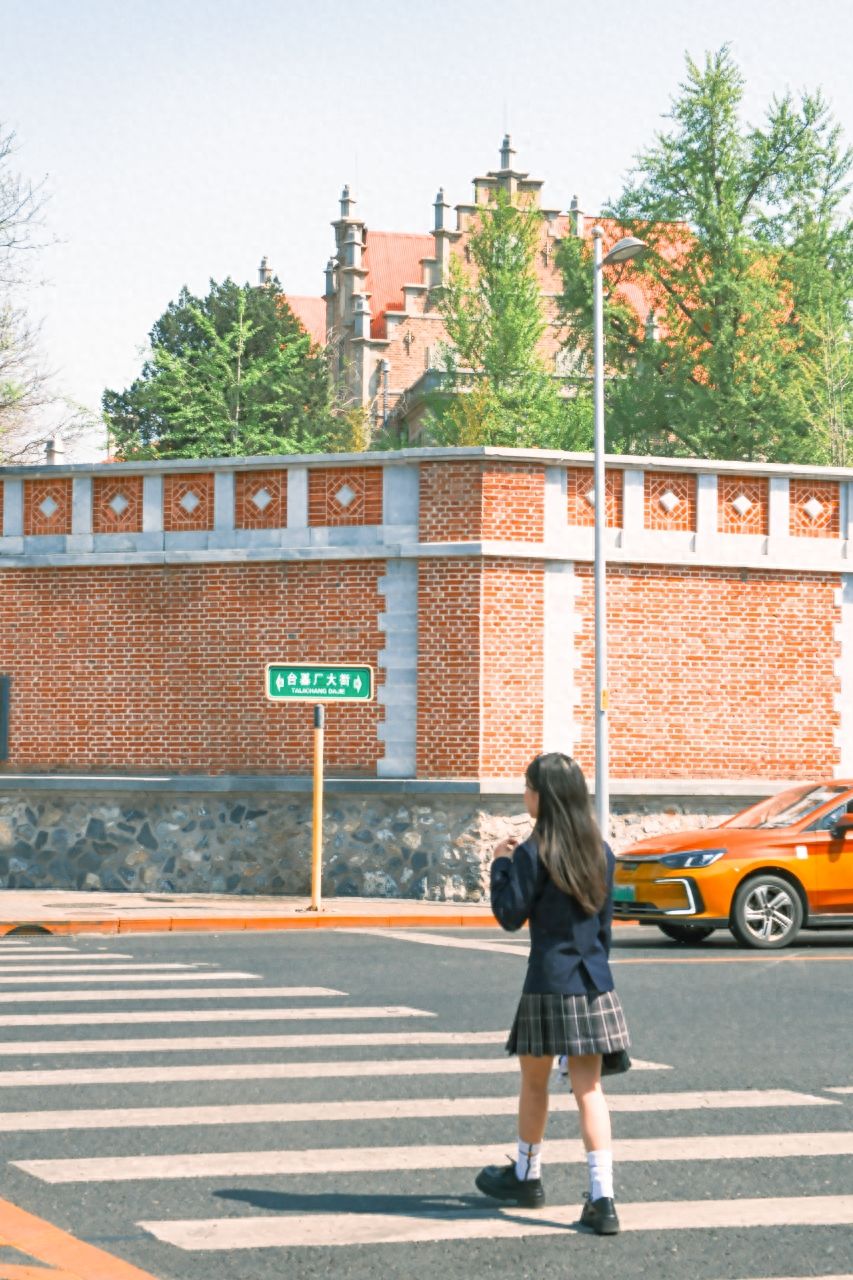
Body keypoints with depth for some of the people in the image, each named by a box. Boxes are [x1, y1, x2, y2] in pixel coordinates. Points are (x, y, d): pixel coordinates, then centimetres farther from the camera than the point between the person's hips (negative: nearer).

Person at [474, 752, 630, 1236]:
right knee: (589, 1088, 2)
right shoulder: (600, 851, 8)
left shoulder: (534, 854, -11)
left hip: (549, 983, -5)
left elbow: (511, 916, -8)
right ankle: (602, 1199, -7)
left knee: (535, 1080, 14)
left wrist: (501, 866, 4)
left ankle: (527, 1175, 32)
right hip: (594, 983, 5)